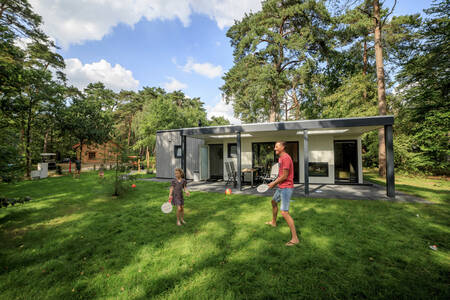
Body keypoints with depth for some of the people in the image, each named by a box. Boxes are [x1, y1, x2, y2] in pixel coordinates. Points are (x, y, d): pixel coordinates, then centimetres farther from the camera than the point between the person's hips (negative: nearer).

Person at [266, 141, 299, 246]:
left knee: (284, 213, -12)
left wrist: (274, 183, -10)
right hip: (281, 187, 11)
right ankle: (273, 222, 51)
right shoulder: (280, 158, 11)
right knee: (273, 202, 28)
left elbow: (284, 176, -22)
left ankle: (295, 238, 0)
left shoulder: (286, 158, -21)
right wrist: (274, 182, 10)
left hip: (286, 188, -11)